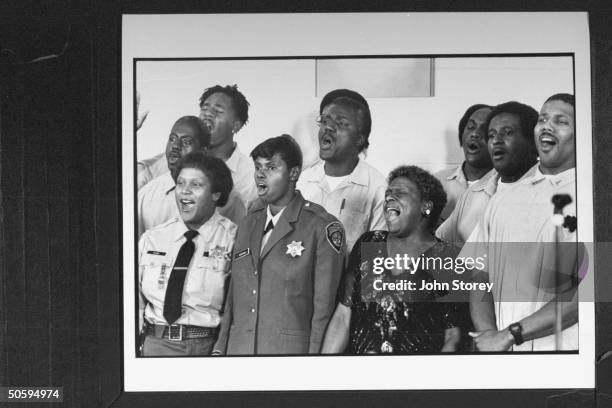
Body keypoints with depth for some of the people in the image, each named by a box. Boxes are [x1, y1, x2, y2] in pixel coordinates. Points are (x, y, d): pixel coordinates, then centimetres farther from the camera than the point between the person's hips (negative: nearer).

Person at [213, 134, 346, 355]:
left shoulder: (323, 228, -4)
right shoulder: (247, 225, 16)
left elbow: (324, 304, -6)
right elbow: (232, 297, 15)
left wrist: (315, 353, -10)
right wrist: (220, 348, 10)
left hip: (290, 349, -5)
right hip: (238, 347, 5)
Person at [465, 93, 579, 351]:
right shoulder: (502, 201, 13)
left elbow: (587, 294, -10)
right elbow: (480, 278, 10)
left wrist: (511, 334, -11)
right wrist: (488, 334, -7)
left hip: (560, 349, -3)